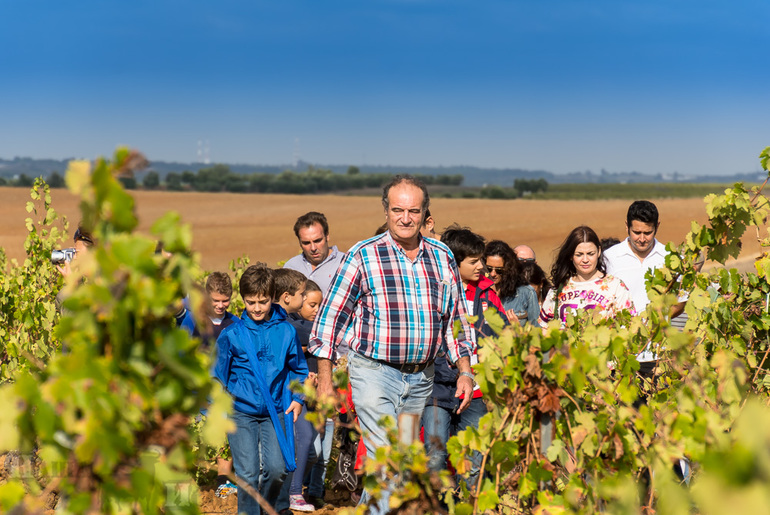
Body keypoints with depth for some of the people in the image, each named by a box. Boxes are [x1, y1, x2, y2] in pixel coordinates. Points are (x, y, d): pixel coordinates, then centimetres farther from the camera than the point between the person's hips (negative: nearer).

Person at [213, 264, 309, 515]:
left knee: (276, 468, -8)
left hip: (275, 412, 1)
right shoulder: (231, 334, 0)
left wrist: (297, 398, 6)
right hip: (241, 411, -1)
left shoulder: (286, 331, 3)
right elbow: (218, 374, 10)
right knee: (247, 473, -6)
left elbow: (299, 369, 16)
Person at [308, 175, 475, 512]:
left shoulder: (442, 258, 8)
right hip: (375, 371, -5)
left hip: (422, 378, 5)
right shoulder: (363, 256, -5)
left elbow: (456, 319, 16)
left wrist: (465, 371, 9)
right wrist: (325, 379, -6)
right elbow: (330, 316, -2)